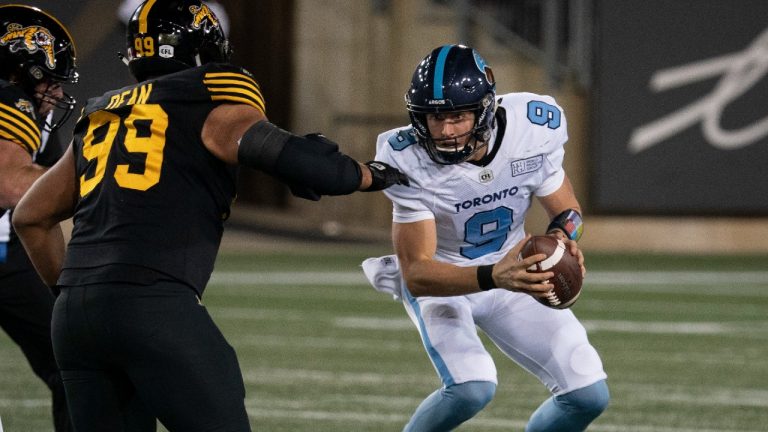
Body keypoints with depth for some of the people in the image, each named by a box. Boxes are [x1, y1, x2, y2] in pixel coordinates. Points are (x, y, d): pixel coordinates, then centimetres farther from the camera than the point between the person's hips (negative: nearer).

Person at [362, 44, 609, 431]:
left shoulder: (534, 129, -22)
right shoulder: (409, 161, -30)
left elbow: (567, 209, -4)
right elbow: (417, 274, -30)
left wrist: (563, 235, -30)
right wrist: (492, 277, -48)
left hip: (510, 269, 4)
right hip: (439, 281, -4)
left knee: (589, 395, -7)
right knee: (471, 387, -30)